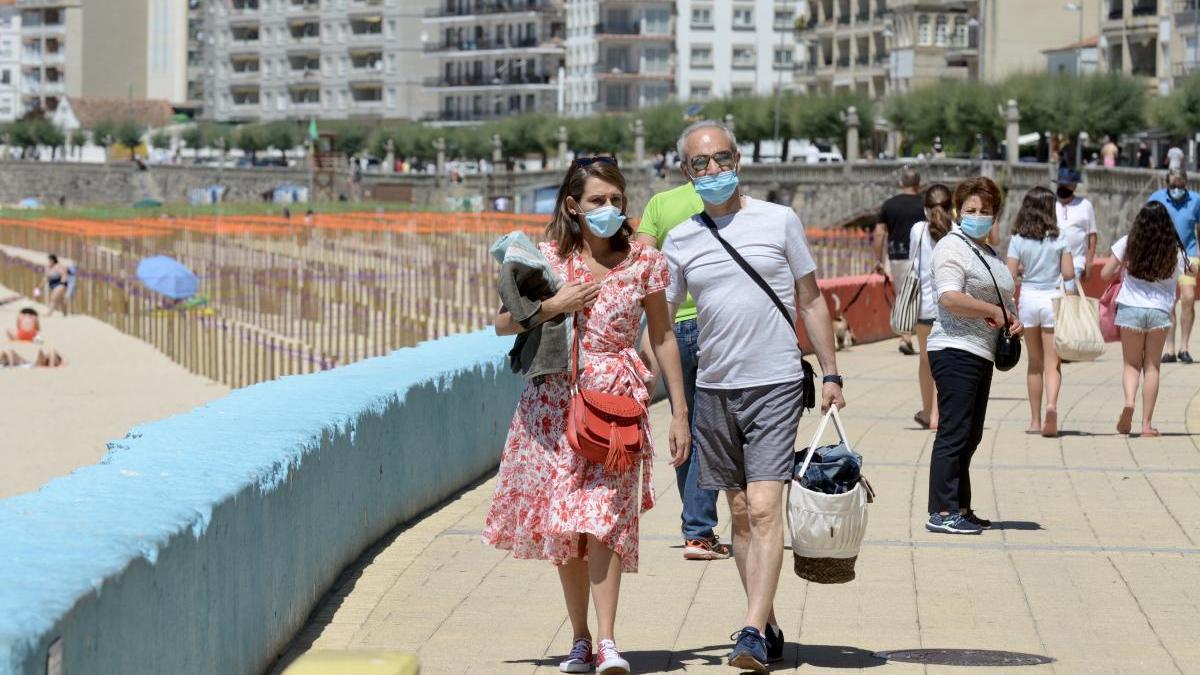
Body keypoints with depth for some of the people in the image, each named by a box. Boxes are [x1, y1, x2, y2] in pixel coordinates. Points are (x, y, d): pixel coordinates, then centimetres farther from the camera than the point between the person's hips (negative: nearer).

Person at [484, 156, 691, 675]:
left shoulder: (644, 262, 2)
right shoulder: (548, 258, 2)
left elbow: (663, 337, 9)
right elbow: (503, 323, 7)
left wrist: (679, 412, 7)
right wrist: (553, 306, -11)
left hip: (617, 399, -2)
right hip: (555, 400, 2)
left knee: (603, 514, -15)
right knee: (563, 521, 4)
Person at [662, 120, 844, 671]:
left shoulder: (779, 221, 1)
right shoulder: (680, 241, 7)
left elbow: (811, 300, 6)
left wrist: (831, 375, 2)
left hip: (775, 384, -3)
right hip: (714, 388, 4)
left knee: (764, 509, -13)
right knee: (740, 514, 8)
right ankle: (769, 628, 18)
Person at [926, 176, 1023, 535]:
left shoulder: (991, 254, 22)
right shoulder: (952, 247, -7)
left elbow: (1003, 298, 33)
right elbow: (950, 298, -21)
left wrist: (1013, 320, 12)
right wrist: (993, 311, -14)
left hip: (982, 354, 10)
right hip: (956, 350, -10)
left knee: (970, 437, 12)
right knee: (953, 434, -11)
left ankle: (960, 509, 17)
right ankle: (941, 512, -12)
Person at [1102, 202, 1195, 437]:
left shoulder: (1128, 244, -5)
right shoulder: (1174, 251, -4)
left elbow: (1105, 274, -1)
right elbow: (1192, 274, 10)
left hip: (1130, 310, 0)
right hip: (1160, 312, 0)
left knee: (1132, 364, 13)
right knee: (1152, 367, 10)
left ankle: (1129, 402, -17)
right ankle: (1147, 424, 6)